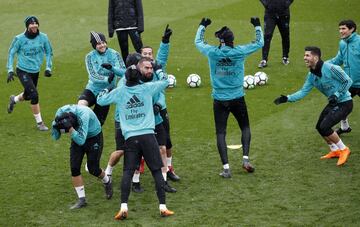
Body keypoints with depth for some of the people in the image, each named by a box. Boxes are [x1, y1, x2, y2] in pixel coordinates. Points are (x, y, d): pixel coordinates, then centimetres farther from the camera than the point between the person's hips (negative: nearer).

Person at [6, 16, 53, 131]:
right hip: (23, 71, -4)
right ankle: (39, 123, -2)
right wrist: (10, 70, -8)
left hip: (35, 71, 5)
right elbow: (11, 53, -2)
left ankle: (14, 99, 54)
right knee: (34, 95, -15)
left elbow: (48, 52, 8)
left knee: (28, 95, 18)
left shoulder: (43, 37, -6)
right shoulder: (19, 39, -13)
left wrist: (48, 68, 2)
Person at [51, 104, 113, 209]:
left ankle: (107, 182, 31)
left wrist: (69, 127, -53)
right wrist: (55, 126, -33)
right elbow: (55, 137, -12)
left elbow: (80, 140, -43)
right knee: (74, 168, -7)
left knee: (93, 169, -3)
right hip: (78, 137, 5)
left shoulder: (83, 115, -40)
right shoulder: (60, 113, -22)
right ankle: (81, 199, 3)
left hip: (93, 137, -5)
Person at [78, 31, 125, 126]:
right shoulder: (90, 56, -3)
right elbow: (93, 76, -14)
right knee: (81, 104, -31)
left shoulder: (114, 54, -4)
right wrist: (107, 79, -31)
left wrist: (112, 68, -33)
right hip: (92, 89, 0)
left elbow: (123, 72, -14)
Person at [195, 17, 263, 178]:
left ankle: (226, 167, -3)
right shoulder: (239, 52, -8)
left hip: (219, 100, 0)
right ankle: (245, 158, 1)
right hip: (237, 98, 0)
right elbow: (259, 43, 8)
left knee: (220, 133, 5)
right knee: (245, 127, 18)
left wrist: (202, 26, 29)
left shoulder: (212, 52, -7)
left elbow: (198, 42, 15)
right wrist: (257, 26, 22)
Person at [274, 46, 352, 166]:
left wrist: (336, 95, -24)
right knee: (320, 127, 12)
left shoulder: (330, 68, -24)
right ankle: (335, 151, 32)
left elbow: (348, 81, -17)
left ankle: (343, 149, 0)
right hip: (333, 102, 9)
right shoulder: (311, 75, 0)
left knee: (325, 126, -19)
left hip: (344, 103, -9)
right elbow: (303, 92, 0)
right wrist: (287, 98, -13)